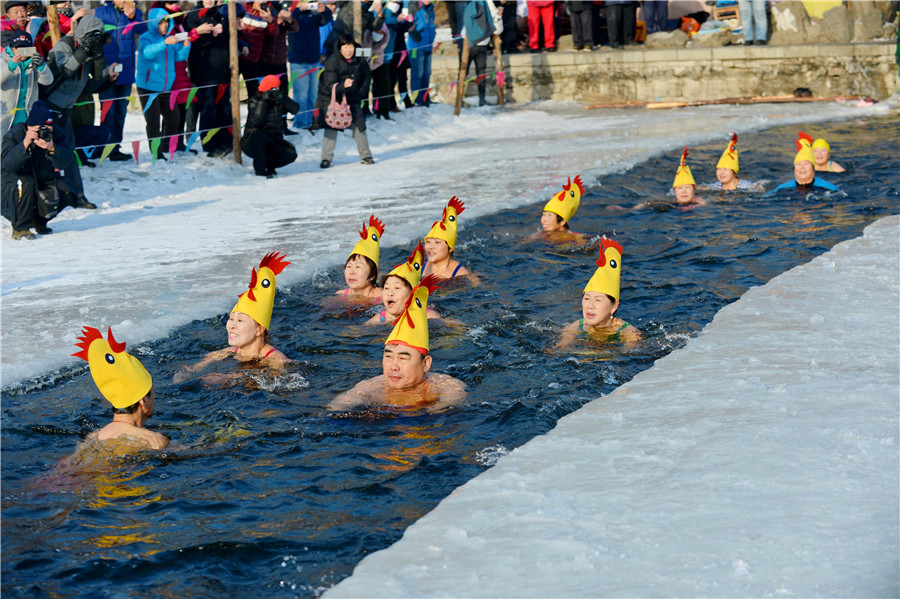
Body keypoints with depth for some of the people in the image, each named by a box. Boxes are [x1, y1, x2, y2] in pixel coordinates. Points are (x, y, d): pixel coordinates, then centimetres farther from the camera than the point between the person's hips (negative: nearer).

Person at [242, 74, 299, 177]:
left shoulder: (279, 102, 2)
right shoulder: (254, 102, -10)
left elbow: (295, 109, -11)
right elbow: (255, 121, -26)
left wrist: (281, 99, -25)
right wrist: (262, 102, -26)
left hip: (273, 142, 4)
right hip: (252, 144, -4)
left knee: (291, 154, -19)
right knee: (258, 134, -38)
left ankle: (268, 164, 8)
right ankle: (259, 168, -24)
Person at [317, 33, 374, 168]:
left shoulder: (359, 62, -7)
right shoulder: (332, 63, -20)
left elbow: (367, 75, 15)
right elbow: (329, 86, -27)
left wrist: (360, 90, 7)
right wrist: (343, 85, -44)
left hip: (352, 98, 4)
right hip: (331, 98, -3)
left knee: (358, 124, 2)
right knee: (331, 126, -11)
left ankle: (365, 155, 15)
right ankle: (326, 158, -4)